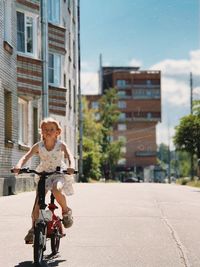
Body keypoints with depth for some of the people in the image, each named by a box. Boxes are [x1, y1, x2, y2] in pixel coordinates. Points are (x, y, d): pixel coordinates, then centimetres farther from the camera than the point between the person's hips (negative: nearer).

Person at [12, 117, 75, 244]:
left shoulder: (61, 145, -9)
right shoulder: (38, 146, -6)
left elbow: (70, 156, -23)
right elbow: (26, 157, -17)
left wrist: (71, 167, -45)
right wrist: (19, 165, -38)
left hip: (59, 174, -3)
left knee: (57, 190, -35)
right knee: (37, 201, -7)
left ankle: (66, 210, -8)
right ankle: (33, 228, 10)